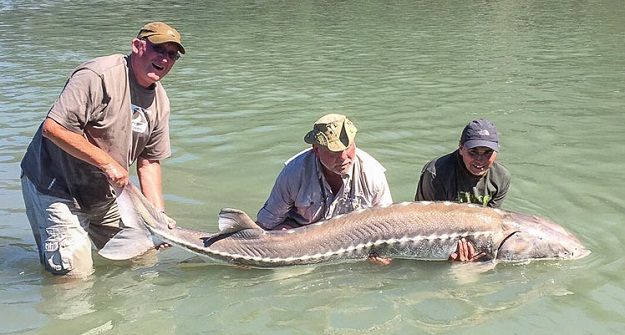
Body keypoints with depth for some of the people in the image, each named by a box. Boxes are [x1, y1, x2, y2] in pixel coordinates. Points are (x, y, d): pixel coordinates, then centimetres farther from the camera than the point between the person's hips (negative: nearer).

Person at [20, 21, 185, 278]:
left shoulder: (159, 102, 3)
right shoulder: (98, 77, -23)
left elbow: (149, 162, 7)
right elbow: (53, 127, -29)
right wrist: (107, 163, -26)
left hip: (102, 195, 8)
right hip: (54, 187, -8)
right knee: (75, 273, -9)